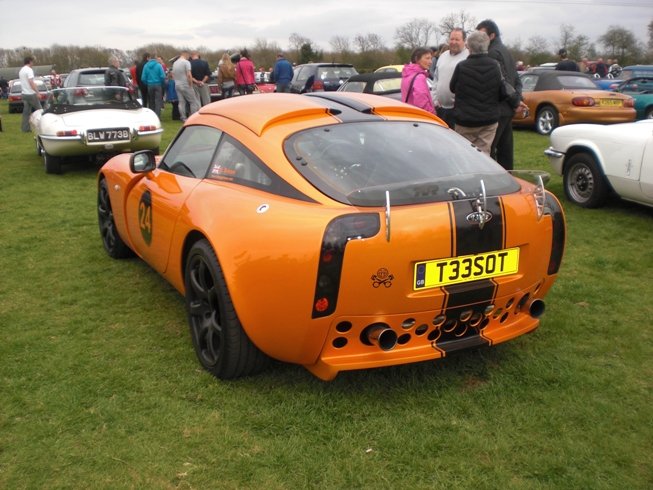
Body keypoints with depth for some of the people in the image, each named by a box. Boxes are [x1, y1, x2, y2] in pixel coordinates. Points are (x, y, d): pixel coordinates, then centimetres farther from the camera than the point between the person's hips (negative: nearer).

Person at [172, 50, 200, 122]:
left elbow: (173, 75, 18)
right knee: (193, 102, -1)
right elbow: (189, 75, -17)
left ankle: (184, 119, 6)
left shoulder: (175, 63, 14)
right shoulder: (186, 62, -10)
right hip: (185, 85, -7)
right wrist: (191, 84, -11)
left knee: (181, 103, 7)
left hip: (177, 86, 7)